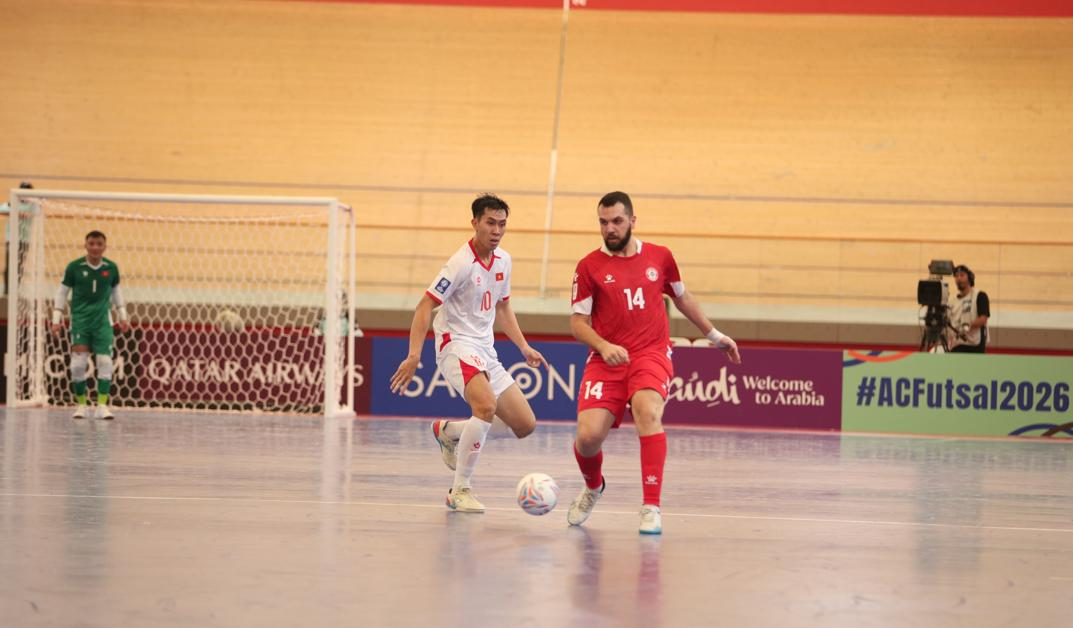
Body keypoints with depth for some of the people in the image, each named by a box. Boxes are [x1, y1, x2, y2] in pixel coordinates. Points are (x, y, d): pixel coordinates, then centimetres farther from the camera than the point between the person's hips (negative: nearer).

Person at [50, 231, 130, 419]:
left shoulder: (111, 268, 0)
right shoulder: (74, 267, -6)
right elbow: (62, 291, 4)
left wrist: (122, 316, 15)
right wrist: (56, 319, 0)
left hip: (102, 320, 1)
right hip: (80, 319, -1)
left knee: (105, 362, -8)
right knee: (78, 363, -6)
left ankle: (102, 405, -5)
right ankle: (80, 404, 7)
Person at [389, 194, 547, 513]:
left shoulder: (503, 261, 8)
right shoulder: (462, 264, -15)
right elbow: (425, 305, -18)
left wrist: (524, 347, 18)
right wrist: (414, 355, -26)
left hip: (485, 353, 8)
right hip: (457, 345, -8)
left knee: (525, 424, 2)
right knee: (486, 405, -33)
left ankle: (448, 431, 21)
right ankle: (460, 491, -22)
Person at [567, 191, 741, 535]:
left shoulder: (660, 257, 8)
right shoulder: (589, 266, 2)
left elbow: (682, 298, 24)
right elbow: (578, 321, 2)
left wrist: (714, 335, 31)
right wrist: (603, 346, -16)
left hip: (651, 355, 0)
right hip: (606, 360, 0)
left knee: (648, 411, -31)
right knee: (588, 435, -14)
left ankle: (651, 507, -28)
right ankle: (593, 487, 24)